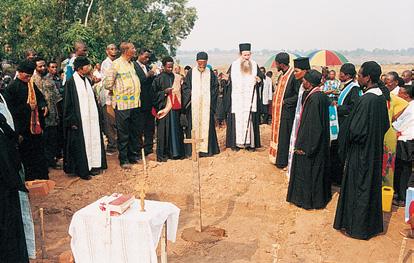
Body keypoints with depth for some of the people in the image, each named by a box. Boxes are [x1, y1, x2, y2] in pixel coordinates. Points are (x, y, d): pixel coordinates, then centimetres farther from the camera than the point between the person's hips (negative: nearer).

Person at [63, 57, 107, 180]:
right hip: (79, 119, -7)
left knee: (93, 140, 9)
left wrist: (96, 115, 14)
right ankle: (82, 170, 8)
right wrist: (72, 121, -14)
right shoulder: (71, 82, -10)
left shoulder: (87, 80, 11)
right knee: (81, 143, -1)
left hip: (91, 118, 7)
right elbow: (68, 103, -10)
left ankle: (92, 165, 20)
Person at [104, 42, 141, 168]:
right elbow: (107, 84, -10)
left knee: (134, 132, 14)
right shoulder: (116, 64, -10)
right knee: (123, 134, 1)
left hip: (135, 103, 7)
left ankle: (133, 156, 26)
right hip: (123, 104, -7)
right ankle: (123, 160, 10)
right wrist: (119, 90, 2)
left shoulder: (131, 63, 14)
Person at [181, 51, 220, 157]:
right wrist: (190, 93, -9)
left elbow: (215, 87, 10)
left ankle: (206, 148, 8)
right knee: (194, 125, -2)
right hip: (193, 104, -1)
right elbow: (185, 87, 6)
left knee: (207, 125, 1)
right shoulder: (191, 73, 5)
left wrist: (209, 95, -1)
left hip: (206, 104, 1)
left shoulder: (211, 73, 8)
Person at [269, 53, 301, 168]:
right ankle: (278, 158, 27)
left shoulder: (293, 76, -17)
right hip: (278, 111, 9)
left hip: (287, 112, -9)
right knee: (279, 135, 16)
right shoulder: (282, 75, 10)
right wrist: (275, 101, 10)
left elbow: (298, 95, -20)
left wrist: (286, 102, -16)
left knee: (284, 137, 0)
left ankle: (283, 162, 10)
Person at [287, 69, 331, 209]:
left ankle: (307, 199, 17)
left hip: (310, 143, -9)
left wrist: (302, 146, -19)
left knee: (307, 169, 4)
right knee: (317, 168, 19)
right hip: (320, 144, 9)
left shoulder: (314, 98, -23)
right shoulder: (322, 96, 6)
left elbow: (311, 125, -24)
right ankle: (322, 196, 32)